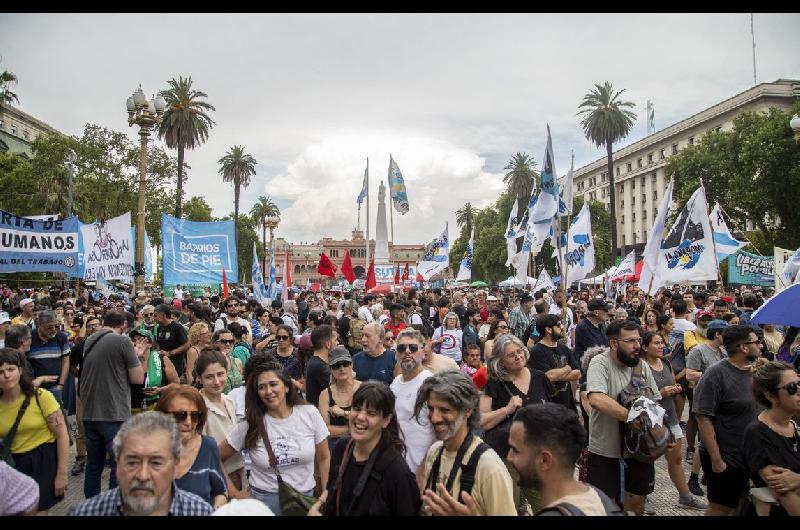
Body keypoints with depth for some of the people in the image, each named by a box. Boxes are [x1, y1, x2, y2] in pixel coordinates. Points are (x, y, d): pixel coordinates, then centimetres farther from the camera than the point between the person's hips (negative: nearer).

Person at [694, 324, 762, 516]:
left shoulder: (754, 372, 4)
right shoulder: (716, 374, -18)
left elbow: (758, 410, 16)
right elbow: (703, 418, -20)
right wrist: (716, 460, -21)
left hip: (750, 456, 7)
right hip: (726, 459, -7)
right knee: (721, 508, 5)